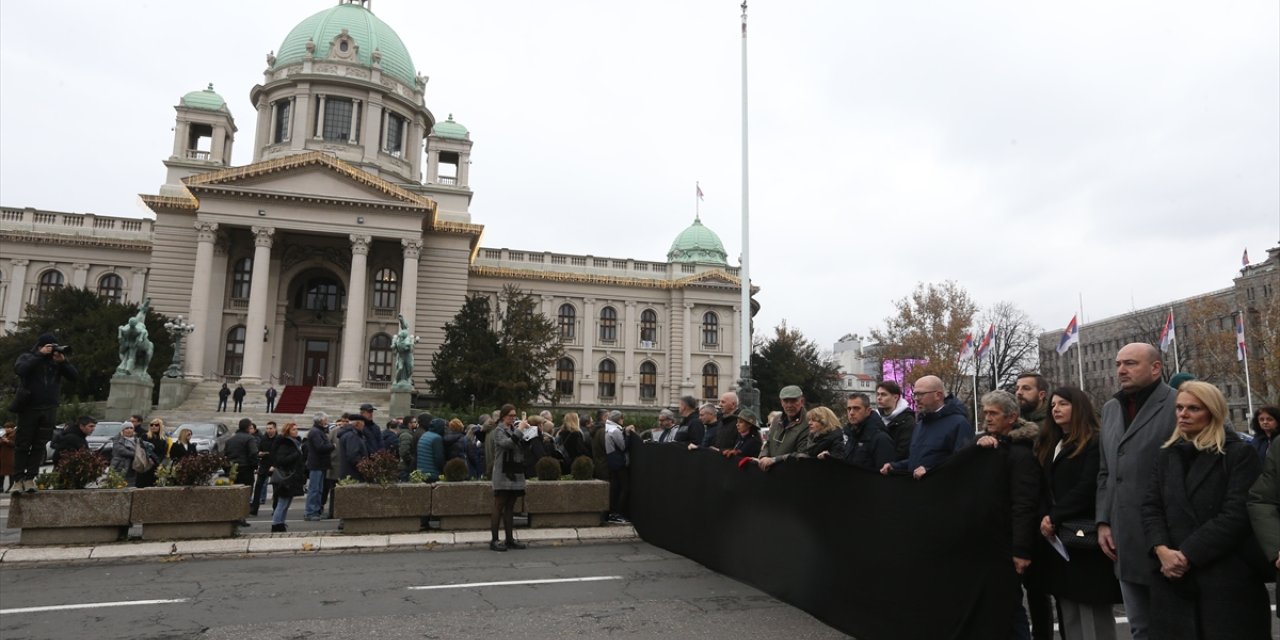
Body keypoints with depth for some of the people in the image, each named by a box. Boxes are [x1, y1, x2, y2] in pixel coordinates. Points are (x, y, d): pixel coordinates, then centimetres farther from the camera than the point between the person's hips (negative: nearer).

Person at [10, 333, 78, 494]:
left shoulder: (57, 361, 8)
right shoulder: (27, 357, 2)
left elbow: (75, 377, 0)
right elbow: (20, 369, -19)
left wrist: (63, 361, -13)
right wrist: (39, 355, -19)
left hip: (49, 410, 2)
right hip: (29, 408, -2)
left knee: (39, 445, 4)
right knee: (22, 444, 2)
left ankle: (30, 478, 9)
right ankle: (18, 479, 7)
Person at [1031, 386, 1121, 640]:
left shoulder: (1094, 443, -4)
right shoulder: (1048, 445, 17)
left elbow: (1087, 488, -14)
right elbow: (1043, 489, 13)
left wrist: (1054, 517, -13)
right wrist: (1044, 520, -4)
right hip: (1055, 537, 7)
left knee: (1092, 614, -2)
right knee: (1068, 613, 9)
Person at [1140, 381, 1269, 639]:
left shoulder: (1240, 454, -2)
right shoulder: (1166, 455, 13)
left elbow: (1237, 514, -12)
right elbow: (1150, 507, 6)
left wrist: (1187, 555, -16)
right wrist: (1162, 550, -12)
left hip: (1228, 578, -4)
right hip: (1174, 577, 4)